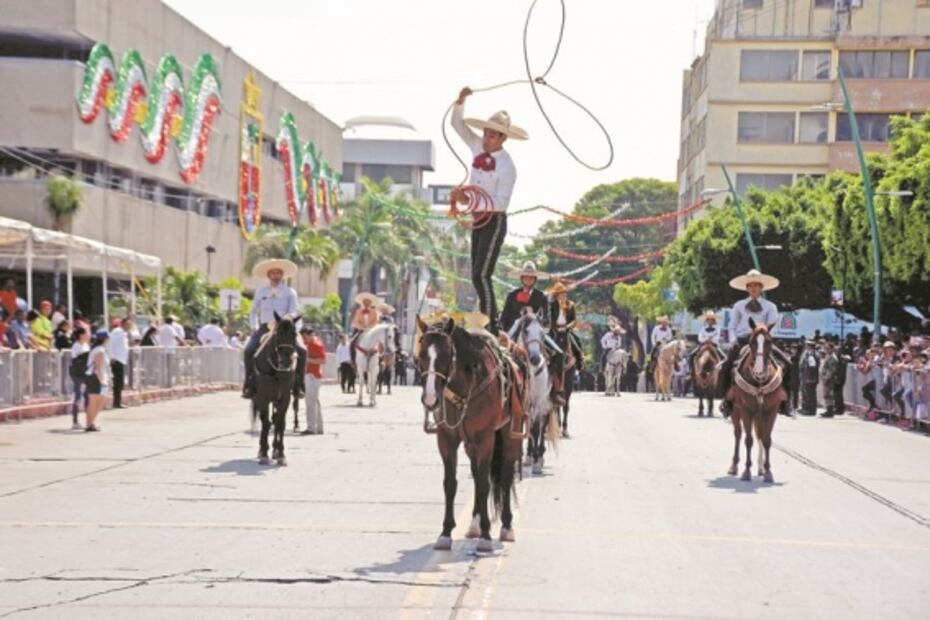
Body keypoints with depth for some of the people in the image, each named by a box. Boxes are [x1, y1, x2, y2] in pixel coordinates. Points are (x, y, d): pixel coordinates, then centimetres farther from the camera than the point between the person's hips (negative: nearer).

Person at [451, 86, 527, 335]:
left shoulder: (507, 166, -16)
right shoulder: (478, 147, 4)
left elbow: (501, 202, -21)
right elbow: (457, 124, 10)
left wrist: (470, 200, -25)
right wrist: (460, 100, -5)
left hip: (495, 222, -8)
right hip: (478, 219, 8)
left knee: (481, 275, -16)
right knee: (478, 276, 11)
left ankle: (492, 328, -14)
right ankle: (491, 323, 18)